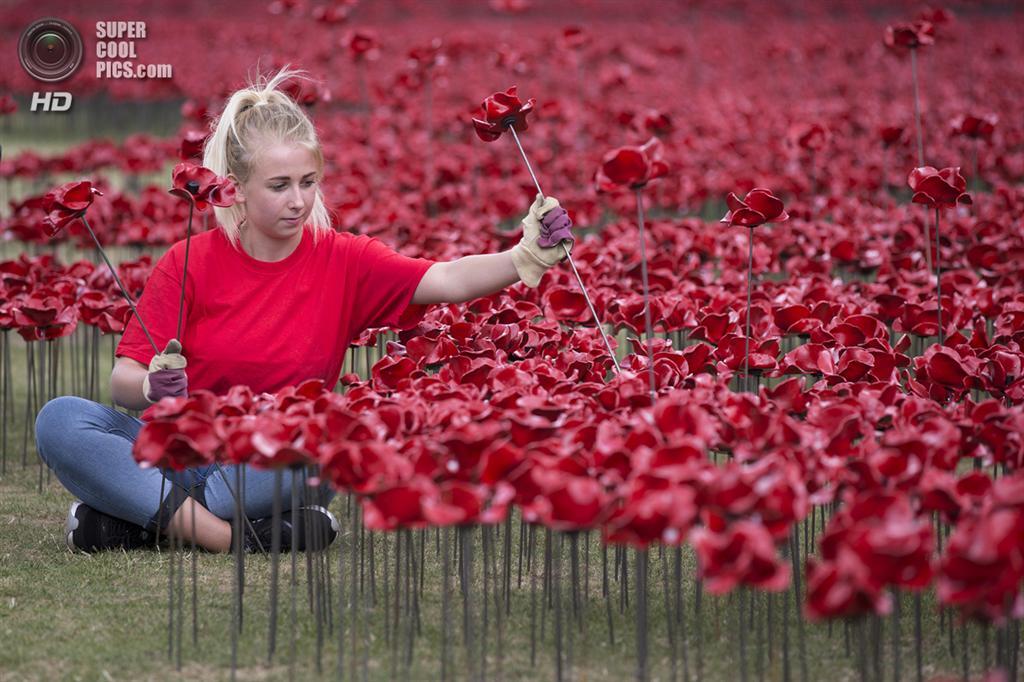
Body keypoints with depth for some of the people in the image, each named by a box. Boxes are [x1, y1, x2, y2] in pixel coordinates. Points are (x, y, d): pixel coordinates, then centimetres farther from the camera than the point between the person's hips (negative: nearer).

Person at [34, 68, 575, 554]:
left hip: (277, 467, 0)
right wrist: (153, 387, -30)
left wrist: (527, 257, -34)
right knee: (60, 420, -25)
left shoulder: (342, 261, -2)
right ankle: (228, 536, -33)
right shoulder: (188, 263, -4)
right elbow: (122, 381, -6)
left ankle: (138, 517, -24)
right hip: (179, 450, 0)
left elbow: (446, 281, -16)